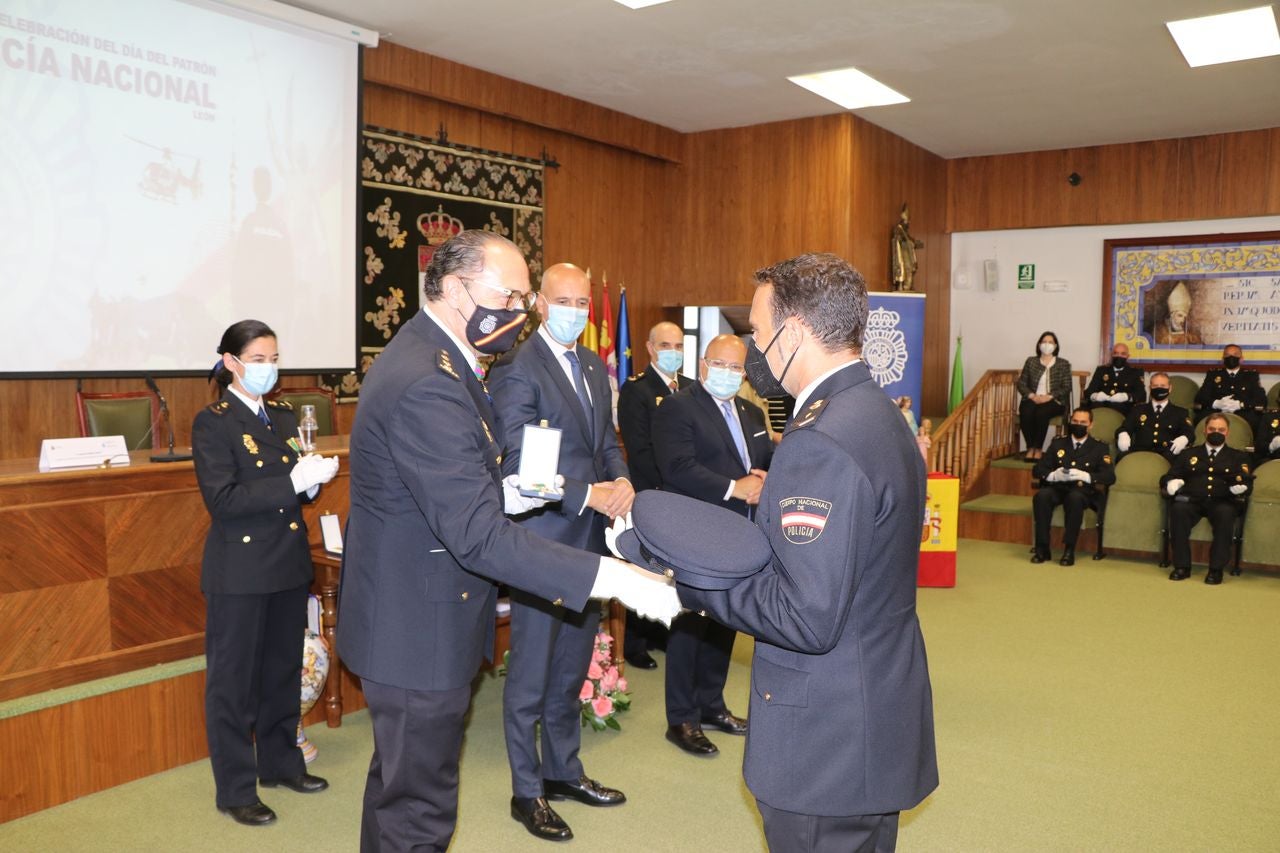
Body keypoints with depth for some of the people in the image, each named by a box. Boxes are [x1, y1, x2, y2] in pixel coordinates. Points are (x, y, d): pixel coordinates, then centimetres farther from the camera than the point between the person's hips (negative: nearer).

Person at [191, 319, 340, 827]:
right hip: (240, 571, -6)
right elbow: (221, 499, -19)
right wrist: (292, 481, -25)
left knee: (284, 670, 17)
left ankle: (280, 763, 33)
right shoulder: (213, 423, -9)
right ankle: (235, 790, 17)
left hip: (289, 565, 7)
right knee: (234, 680, 5)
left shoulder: (284, 417, 10)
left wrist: (312, 479, -8)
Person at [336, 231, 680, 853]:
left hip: (405, 617, 11)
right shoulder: (428, 385, -27)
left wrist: (500, 493, 2)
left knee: (399, 778, 26)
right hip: (418, 630, -10)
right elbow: (477, 536, -34)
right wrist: (611, 578, -36)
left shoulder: (424, 357, 8)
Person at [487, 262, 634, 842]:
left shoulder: (595, 367, 12)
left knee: (572, 667, 20)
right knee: (530, 674, 7)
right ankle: (527, 792, 22)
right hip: (542, 539, -8)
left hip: (590, 539, 8)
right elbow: (518, 463, -19)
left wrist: (622, 480, -7)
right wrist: (590, 494, -24)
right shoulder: (516, 369, -13)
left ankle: (564, 771, 36)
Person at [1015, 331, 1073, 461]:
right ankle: (1030, 448, -24)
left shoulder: (1063, 364, 10)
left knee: (1041, 413, -36)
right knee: (1026, 412, -34)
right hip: (1033, 399, 2)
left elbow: (1067, 387, 1)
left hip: (1054, 401, -2)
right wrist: (1032, 396, -11)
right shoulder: (1030, 361, 14)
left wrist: (1049, 397, -15)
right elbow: (1021, 383, 8)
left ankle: (1038, 449, -25)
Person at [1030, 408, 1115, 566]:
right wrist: (1054, 475, -13)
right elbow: (1037, 470, 10)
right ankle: (1042, 548, -26)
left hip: (1083, 491, -2)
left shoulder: (1099, 447, 10)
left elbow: (1110, 477, -3)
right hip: (1058, 488, 2)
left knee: (1074, 497, -38)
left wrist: (1084, 476, -20)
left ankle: (1069, 550, -30)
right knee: (1041, 495, -33)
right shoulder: (1058, 443, 17)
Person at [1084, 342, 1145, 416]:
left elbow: (1142, 395, 5)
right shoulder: (1101, 370, 23)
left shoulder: (1135, 372, 19)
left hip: (1123, 408, 0)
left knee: (1117, 404, -36)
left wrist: (1126, 397, -18)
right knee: (1096, 404, -36)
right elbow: (1088, 392, 12)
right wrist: (1095, 396, -14)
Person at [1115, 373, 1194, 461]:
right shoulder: (1139, 409, 28)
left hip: (1166, 454, -1)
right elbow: (1124, 428, 18)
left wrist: (1183, 439, -16)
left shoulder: (1180, 412, 25)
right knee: (1122, 458, -35)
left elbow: (1189, 433, 10)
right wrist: (1123, 436, -9)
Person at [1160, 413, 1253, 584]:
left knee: (1225, 513, -37)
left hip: (1222, 502, -1)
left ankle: (1216, 569, -30)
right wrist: (1173, 485, -5)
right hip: (1192, 500, 1)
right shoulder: (1190, 454, 27)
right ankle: (1182, 566, -28)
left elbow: (1247, 483, 10)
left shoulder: (1238, 457, 23)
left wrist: (1241, 486, -15)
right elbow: (1169, 478, 20)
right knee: (1178, 510, -34)